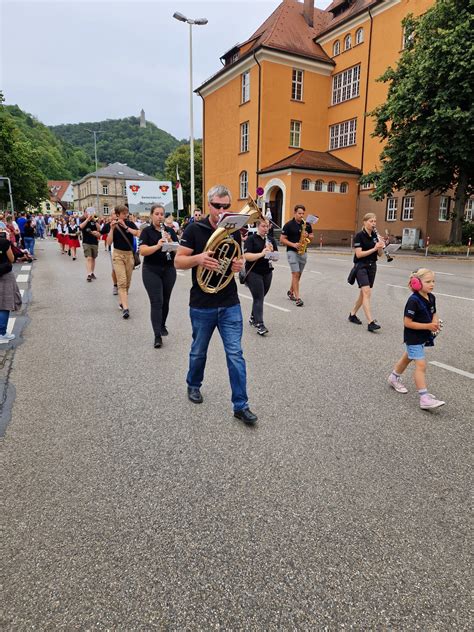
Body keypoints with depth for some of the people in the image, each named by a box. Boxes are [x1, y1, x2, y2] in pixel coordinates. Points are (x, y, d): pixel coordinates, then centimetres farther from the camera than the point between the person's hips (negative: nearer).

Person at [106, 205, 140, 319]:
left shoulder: (130, 224, 2)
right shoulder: (113, 225, -2)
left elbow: (138, 234, -16)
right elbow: (109, 243, -11)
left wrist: (125, 226, -21)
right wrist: (112, 228, -19)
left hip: (129, 254, 3)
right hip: (118, 254, -3)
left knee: (127, 282, 9)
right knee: (122, 282, -13)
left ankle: (122, 302, 28)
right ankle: (125, 308, -20)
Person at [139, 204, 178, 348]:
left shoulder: (170, 230, 6)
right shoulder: (146, 231, -4)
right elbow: (142, 251, -16)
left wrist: (170, 241, -17)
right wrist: (157, 245, -30)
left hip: (169, 270, 4)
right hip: (151, 270, -3)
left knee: (165, 301, 12)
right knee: (156, 302, -10)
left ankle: (162, 325, 35)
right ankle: (157, 336, -10)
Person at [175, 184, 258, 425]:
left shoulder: (234, 231, 4)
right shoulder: (195, 229, -6)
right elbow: (178, 261, -8)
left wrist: (239, 265, -10)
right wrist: (198, 258, -29)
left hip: (230, 305, 2)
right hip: (202, 305, -2)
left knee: (235, 354, 0)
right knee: (199, 351, 16)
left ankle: (241, 405, 8)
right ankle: (193, 385, 43)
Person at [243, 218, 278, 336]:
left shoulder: (271, 240, 9)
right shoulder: (251, 239, -6)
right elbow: (247, 256, -17)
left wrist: (271, 251, -15)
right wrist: (262, 253, -27)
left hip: (267, 273, 6)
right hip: (253, 273, -5)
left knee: (260, 297, 14)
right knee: (258, 298, -10)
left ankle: (253, 318, 31)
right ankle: (260, 325, -10)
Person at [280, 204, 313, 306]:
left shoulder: (307, 225, 8)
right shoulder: (289, 225, -6)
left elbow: (311, 237, 15)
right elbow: (282, 239, -6)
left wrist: (308, 236, -8)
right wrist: (293, 244, -18)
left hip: (303, 252, 5)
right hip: (292, 252, -5)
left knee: (298, 275, 12)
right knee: (295, 274, -13)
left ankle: (291, 292, 32)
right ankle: (297, 298, -13)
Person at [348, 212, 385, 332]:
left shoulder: (375, 236, 8)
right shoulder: (359, 236, -10)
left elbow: (380, 255, 7)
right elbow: (358, 254, -18)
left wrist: (381, 247, -13)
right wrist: (374, 249, -23)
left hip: (372, 267, 7)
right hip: (361, 266, -7)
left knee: (364, 293, 12)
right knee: (367, 293, -16)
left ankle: (352, 314, 30)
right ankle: (370, 322, -21)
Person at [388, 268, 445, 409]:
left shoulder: (431, 297, 0)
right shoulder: (413, 301, -24)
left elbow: (433, 313, 16)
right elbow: (407, 323, -24)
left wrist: (435, 322, -7)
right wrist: (428, 326, -25)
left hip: (423, 337, 9)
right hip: (413, 338, -9)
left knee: (408, 358, 25)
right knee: (421, 365, -11)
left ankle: (394, 377, 47)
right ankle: (424, 398, -9)